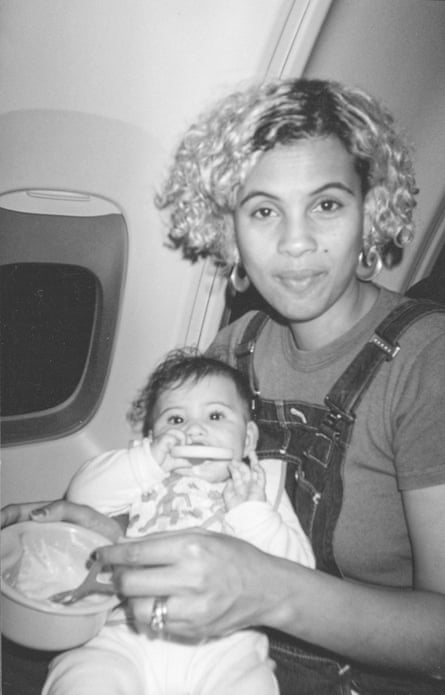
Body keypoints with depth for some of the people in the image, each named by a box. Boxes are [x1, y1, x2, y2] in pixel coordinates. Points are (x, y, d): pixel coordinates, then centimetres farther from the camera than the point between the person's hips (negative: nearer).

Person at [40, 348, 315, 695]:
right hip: (127, 634, 0)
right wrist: (149, 461, -7)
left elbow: (299, 571, 5)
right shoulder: (144, 479, 18)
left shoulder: (262, 486, 15)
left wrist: (250, 512, -8)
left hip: (223, 645, 1)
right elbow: (81, 493, 2)